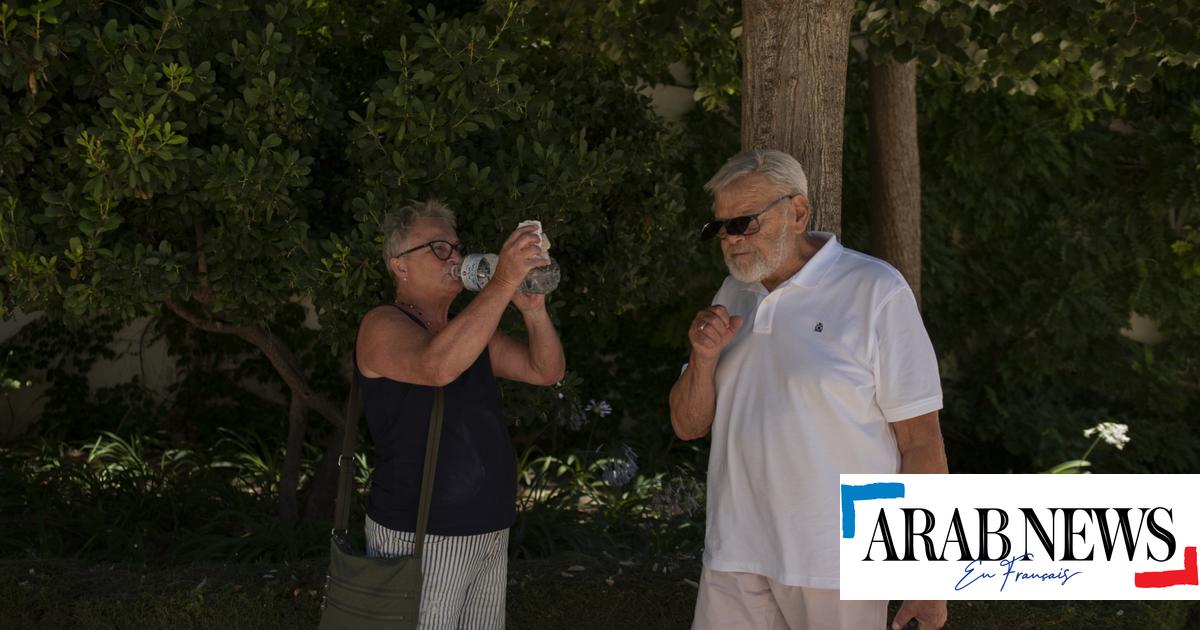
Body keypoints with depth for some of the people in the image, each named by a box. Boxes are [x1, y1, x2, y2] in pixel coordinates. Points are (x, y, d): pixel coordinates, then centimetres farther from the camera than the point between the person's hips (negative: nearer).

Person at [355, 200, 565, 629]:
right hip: (419, 539, -8)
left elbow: (547, 372, 8)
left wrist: (533, 308, -10)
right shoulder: (383, 327, -10)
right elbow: (438, 367, -31)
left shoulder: (472, 329, 15)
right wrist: (502, 284, -33)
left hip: (489, 535, 8)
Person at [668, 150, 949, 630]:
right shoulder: (733, 295, 10)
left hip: (836, 569, -5)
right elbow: (688, 425, 13)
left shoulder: (875, 292, -8)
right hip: (736, 556, 5)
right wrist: (704, 359, -7)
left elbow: (920, 441, -9)